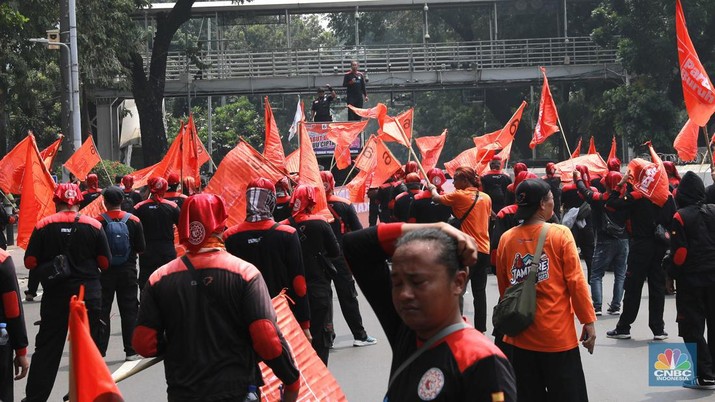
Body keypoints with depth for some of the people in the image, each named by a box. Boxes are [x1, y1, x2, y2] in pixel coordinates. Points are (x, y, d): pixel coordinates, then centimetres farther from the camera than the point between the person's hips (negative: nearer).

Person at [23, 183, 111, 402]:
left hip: (55, 296, 0)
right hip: (89, 294, 0)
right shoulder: (94, 226, -5)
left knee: (47, 348, 7)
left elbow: (30, 262, -5)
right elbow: (105, 263, -1)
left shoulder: (43, 226, -7)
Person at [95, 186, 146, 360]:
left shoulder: (98, 222, -11)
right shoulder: (134, 221, -5)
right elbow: (141, 248, -1)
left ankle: (99, 351, 8)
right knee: (129, 311, 8)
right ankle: (131, 351, 8)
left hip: (105, 272, -1)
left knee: (102, 311, 7)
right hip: (128, 272, 1)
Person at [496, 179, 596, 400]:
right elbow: (576, 282, -9)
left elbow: (503, 287, 10)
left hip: (520, 334, 4)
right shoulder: (560, 234, -10)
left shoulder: (506, 239, 0)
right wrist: (588, 321, 0)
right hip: (558, 334, -4)